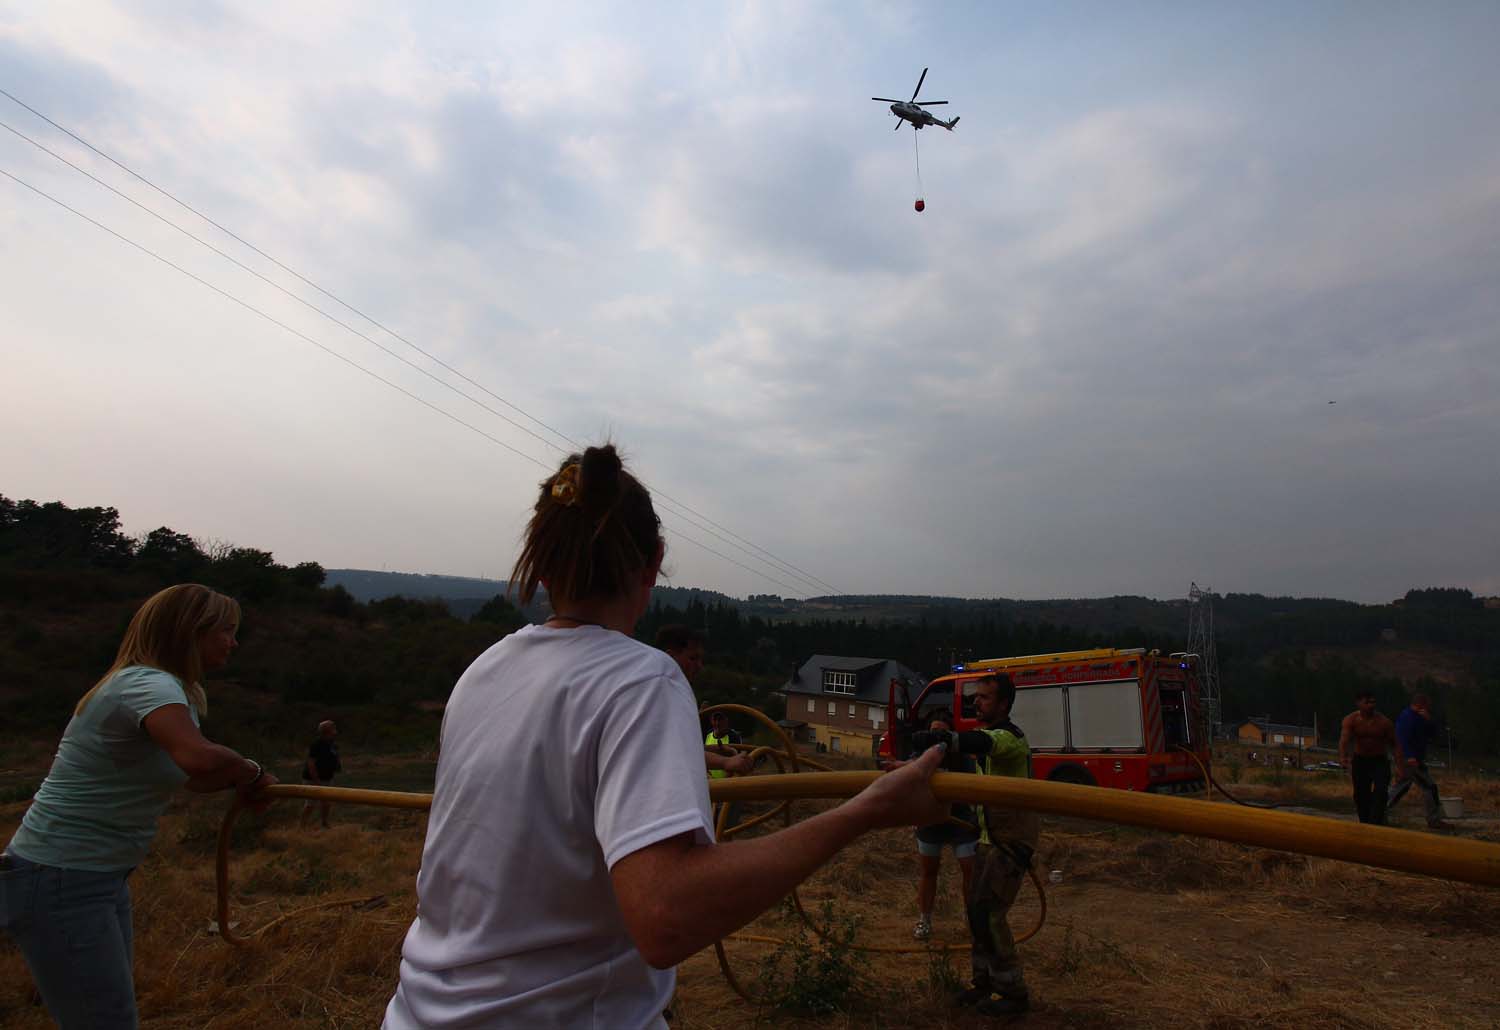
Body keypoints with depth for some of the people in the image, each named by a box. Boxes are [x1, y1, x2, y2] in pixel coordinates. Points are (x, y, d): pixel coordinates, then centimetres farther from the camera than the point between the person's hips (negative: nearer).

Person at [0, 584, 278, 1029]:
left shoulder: (168, 687, 10)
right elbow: (199, 757, -42)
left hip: (99, 877, 10)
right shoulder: (149, 682, -22)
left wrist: (243, 781, 4)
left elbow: (186, 775, 20)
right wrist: (253, 772, -23)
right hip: (61, 883, -10)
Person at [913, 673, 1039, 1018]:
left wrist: (944, 739, -60)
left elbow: (981, 742, -42)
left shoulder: (1011, 737, -21)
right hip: (991, 837, 9)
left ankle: (1013, 992, 6)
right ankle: (985, 980, 24)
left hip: (1013, 840, -9)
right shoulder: (990, 734, 10)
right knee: (976, 908, 10)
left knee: (989, 912, -8)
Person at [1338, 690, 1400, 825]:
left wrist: (1401, 764, -10)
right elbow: (1344, 739, -26)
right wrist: (1343, 757, -43)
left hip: (1380, 761, -1)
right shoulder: (1350, 720, -13)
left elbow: (1395, 744, -4)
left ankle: (1376, 825, -20)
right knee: (1361, 796, 8)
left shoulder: (1384, 722, -12)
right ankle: (1365, 825, 24)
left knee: (1380, 793, -19)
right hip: (1360, 761, 1)